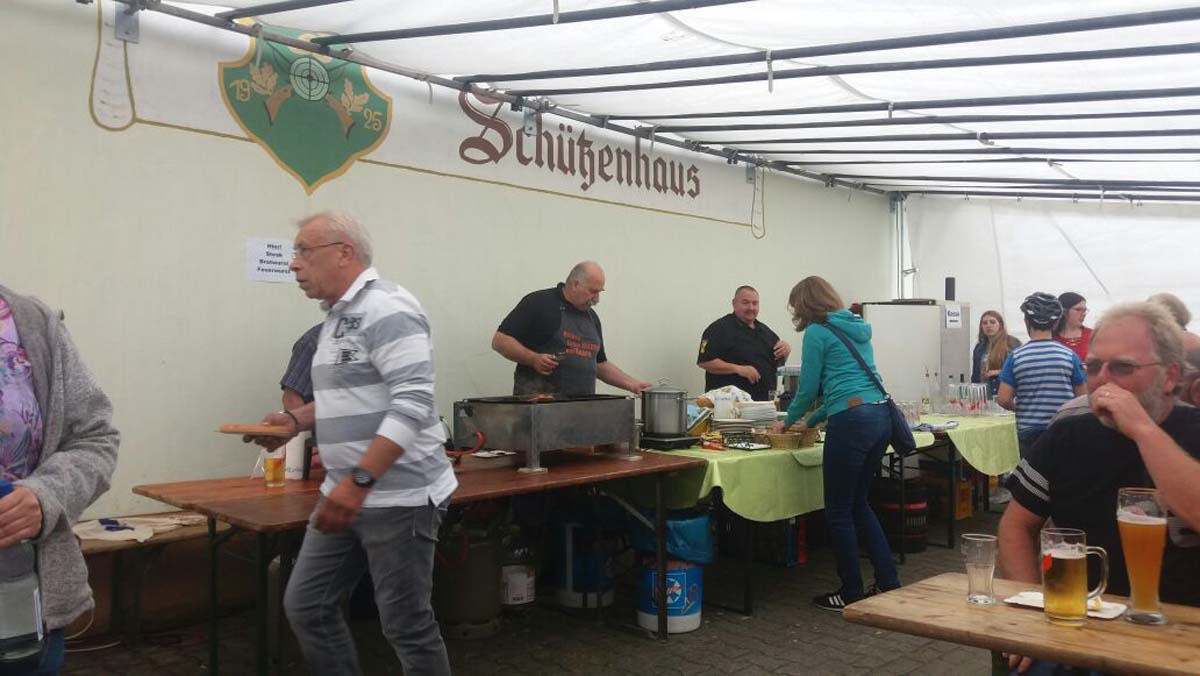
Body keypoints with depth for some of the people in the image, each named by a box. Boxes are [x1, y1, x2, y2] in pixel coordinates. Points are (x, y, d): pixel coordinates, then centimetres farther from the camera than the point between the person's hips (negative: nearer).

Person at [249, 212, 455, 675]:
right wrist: (296, 419, 11)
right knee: (305, 605, 14)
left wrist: (358, 480, -28)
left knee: (406, 625, 2)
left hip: (397, 496, -10)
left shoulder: (386, 309, -17)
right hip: (347, 492, 10)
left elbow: (412, 403, -25)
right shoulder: (337, 316, 14)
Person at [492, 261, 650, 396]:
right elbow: (500, 340, -5)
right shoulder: (539, 303, -3)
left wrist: (633, 384, 15)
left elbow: (600, 364, 25)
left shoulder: (592, 318, 19)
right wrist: (533, 359, -18)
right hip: (537, 400, -6)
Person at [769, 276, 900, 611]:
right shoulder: (857, 329, 21)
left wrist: (789, 421, 16)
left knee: (839, 510, 4)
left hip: (852, 421, -9)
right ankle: (888, 583, 21)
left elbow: (808, 388, -2)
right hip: (881, 416, 9)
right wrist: (811, 421, 31)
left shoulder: (817, 332, -4)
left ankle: (851, 594, 14)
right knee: (858, 502, 20)